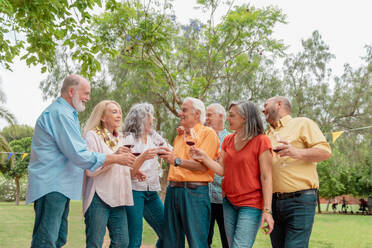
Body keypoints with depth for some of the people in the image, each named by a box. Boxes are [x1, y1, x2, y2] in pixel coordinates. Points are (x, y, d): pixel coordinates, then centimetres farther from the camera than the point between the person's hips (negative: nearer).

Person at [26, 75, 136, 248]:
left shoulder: (67, 113, 21)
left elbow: (73, 151, 28)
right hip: (51, 186, -11)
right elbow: (79, 156, -20)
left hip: (60, 186, 11)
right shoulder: (60, 114, -14)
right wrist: (117, 159, -11)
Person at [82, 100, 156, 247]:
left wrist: (143, 157, 1)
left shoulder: (119, 138, 16)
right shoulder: (92, 136, -5)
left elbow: (128, 170, 16)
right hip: (98, 198, -7)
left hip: (118, 199, 7)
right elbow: (90, 170, -15)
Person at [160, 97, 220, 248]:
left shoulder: (208, 133, -4)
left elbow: (202, 166, -15)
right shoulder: (179, 136, 19)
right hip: (173, 190, 7)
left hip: (194, 191, -7)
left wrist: (177, 161, -22)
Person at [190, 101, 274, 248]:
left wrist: (267, 210, -16)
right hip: (229, 202, 7)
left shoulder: (261, 141, -10)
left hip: (251, 204, -6)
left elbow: (266, 177, -12)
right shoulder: (228, 140, 10)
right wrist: (204, 158, -9)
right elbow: (222, 170, 7)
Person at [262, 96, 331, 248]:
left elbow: (325, 151, -7)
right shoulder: (267, 135, 23)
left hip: (299, 201, -6)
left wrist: (296, 152, -22)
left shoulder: (302, 124, 5)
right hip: (273, 201, 6)